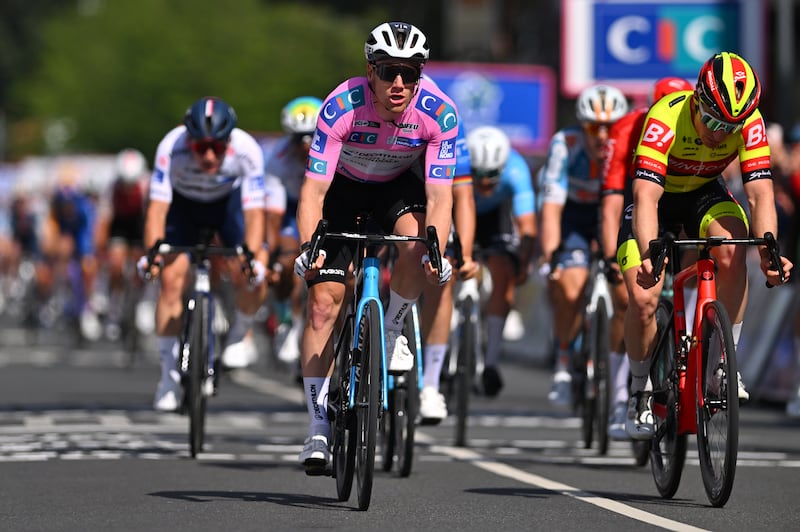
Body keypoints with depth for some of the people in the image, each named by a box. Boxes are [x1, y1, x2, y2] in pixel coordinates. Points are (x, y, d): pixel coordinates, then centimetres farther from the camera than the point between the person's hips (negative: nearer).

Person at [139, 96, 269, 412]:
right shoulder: (172, 147, -36)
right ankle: (169, 374, -4)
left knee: (250, 276, -20)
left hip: (229, 202, 0)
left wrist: (252, 256, -51)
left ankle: (241, 333, 13)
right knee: (172, 278, -16)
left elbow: (254, 211, -36)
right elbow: (157, 206, -38)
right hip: (183, 204, 0)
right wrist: (152, 252, -53)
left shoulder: (247, 150, -35)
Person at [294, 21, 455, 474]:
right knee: (323, 302, -11)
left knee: (416, 244, -34)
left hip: (397, 185, 1)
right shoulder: (342, 107, -33)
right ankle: (319, 426, -3)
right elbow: (314, 190, -33)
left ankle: (393, 329, -4)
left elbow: (439, 197, -29)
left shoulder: (440, 114, -29)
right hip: (343, 186, 0)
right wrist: (308, 246, -49)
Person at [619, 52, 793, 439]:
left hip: (705, 195, 2)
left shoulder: (749, 123, -26)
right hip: (658, 197, -2)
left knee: (732, 249, -31)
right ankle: (641, 391, 8)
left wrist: (768, 251, -47)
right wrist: (649, 255, -58)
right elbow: (646, 196, -43)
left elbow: (760, 193, -29)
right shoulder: (665, 118, -35)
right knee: (642, 301, -16)